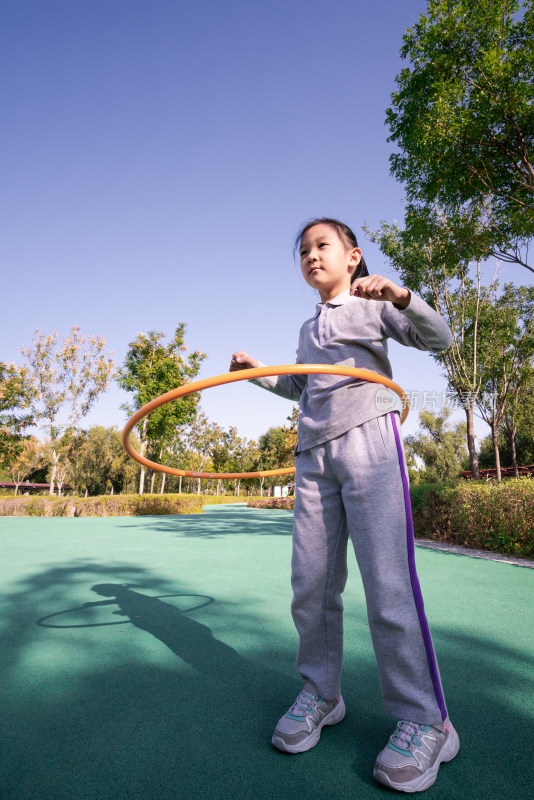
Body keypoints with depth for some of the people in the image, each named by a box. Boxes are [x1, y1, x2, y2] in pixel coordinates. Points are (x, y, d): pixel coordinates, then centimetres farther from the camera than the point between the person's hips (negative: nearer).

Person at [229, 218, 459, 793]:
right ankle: (320, 692, 20)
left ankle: (425, 720, 5)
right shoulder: (309, 328, 27)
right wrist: (256, 370, 22)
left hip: (367, 437, -5)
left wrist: (402, 298, -16)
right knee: (310, 582, 2)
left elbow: (438, 339, 1)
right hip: (313, 452, 6)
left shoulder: (372, 304, 11)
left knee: (387, 579, -10)